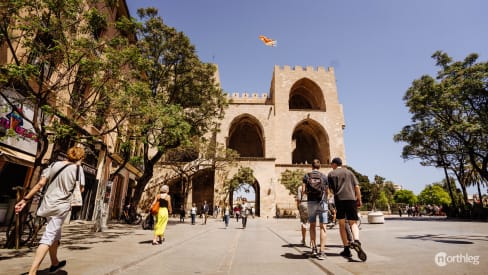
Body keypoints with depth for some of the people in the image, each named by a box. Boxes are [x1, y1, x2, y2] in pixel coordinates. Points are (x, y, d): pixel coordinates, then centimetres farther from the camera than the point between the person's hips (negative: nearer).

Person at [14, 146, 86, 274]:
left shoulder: (54, 165, 7)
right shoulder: (77, 169, -7)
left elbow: (40, 183, 0)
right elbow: (81, 189, -2)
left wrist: (25, 199, 2)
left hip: (48, 204, 6)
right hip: (61, 206, -6)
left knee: (55, 235, 22)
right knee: (48, 238, -5)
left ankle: (54, 263, 38)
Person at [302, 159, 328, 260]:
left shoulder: (306, 176, 5)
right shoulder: (324, 176, 6)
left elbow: (303, 190, 0)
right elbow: (327, 191, 6)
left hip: (311, 202, 1)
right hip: (322, 202, -1)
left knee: (312, 225, 15)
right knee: (323, 227, 0)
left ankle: (314, 248, 12)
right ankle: (322, 252, -7)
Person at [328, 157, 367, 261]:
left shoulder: (331, 174, 11)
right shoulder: (349, 172, 16)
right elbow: (357, 187, 9)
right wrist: (359, 200, 12)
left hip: (339, 199, -1)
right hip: (351, 198, 2)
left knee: (342, 224, 7)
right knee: (353, 223, 4)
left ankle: (346, 249, 6)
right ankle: (356, 241, -24)